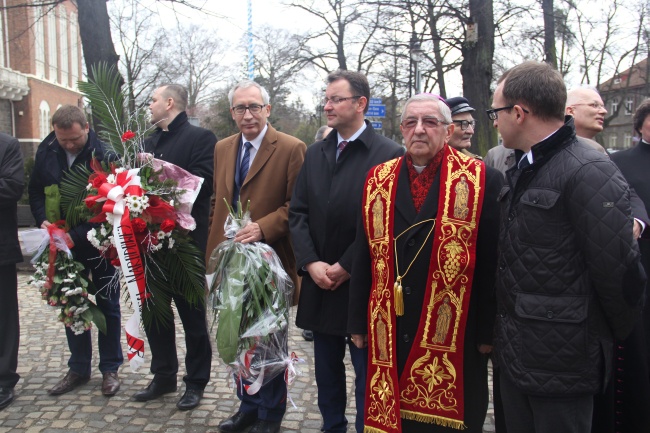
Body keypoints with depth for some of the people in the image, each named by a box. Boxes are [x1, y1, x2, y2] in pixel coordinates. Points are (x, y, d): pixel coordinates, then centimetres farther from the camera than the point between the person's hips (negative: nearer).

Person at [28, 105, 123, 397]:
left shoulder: (103, 156, -17)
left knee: (107, 305, 8)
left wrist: (75, 236, -28)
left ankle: (110, 369, 21)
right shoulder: (46, 151, -2)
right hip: (63, 244, 5)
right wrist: (42, 220, -8)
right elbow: (35, 190, 10)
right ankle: (78, 368, 26)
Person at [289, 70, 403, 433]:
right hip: (320, 282, 6)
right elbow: (298, 212, 7)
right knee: (327, 369, 17)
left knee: (367, 373, 6)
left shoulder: (389, 154, -10)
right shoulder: (315, 153, 9)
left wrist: (346, 266, -13)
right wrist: (311, 263, -6)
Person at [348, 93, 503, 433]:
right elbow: (364, 258, 9)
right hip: (390, 335, 3)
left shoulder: (481, 181, -5)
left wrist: (489, 330, -4)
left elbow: (492, 262, -4)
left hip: (454, 337, -3)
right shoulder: (378, 181, 6)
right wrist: (358, 322, 9)